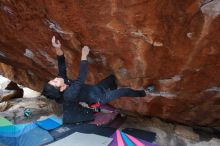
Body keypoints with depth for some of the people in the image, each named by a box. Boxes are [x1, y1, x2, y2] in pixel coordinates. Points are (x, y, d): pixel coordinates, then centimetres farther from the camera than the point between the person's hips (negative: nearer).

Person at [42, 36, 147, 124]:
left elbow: (62, 66, -20)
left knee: (112, 77, 24)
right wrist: (84, 56, -44)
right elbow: (80, 80, -46)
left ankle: (113, 92, 53)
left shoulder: (63, 81, -16)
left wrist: (58, 49, -36)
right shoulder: (69, 95, -39)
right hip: (99, 98, -8)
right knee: (124, 91, 3)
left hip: (95, 89, 8)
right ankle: (141, 93, 33)